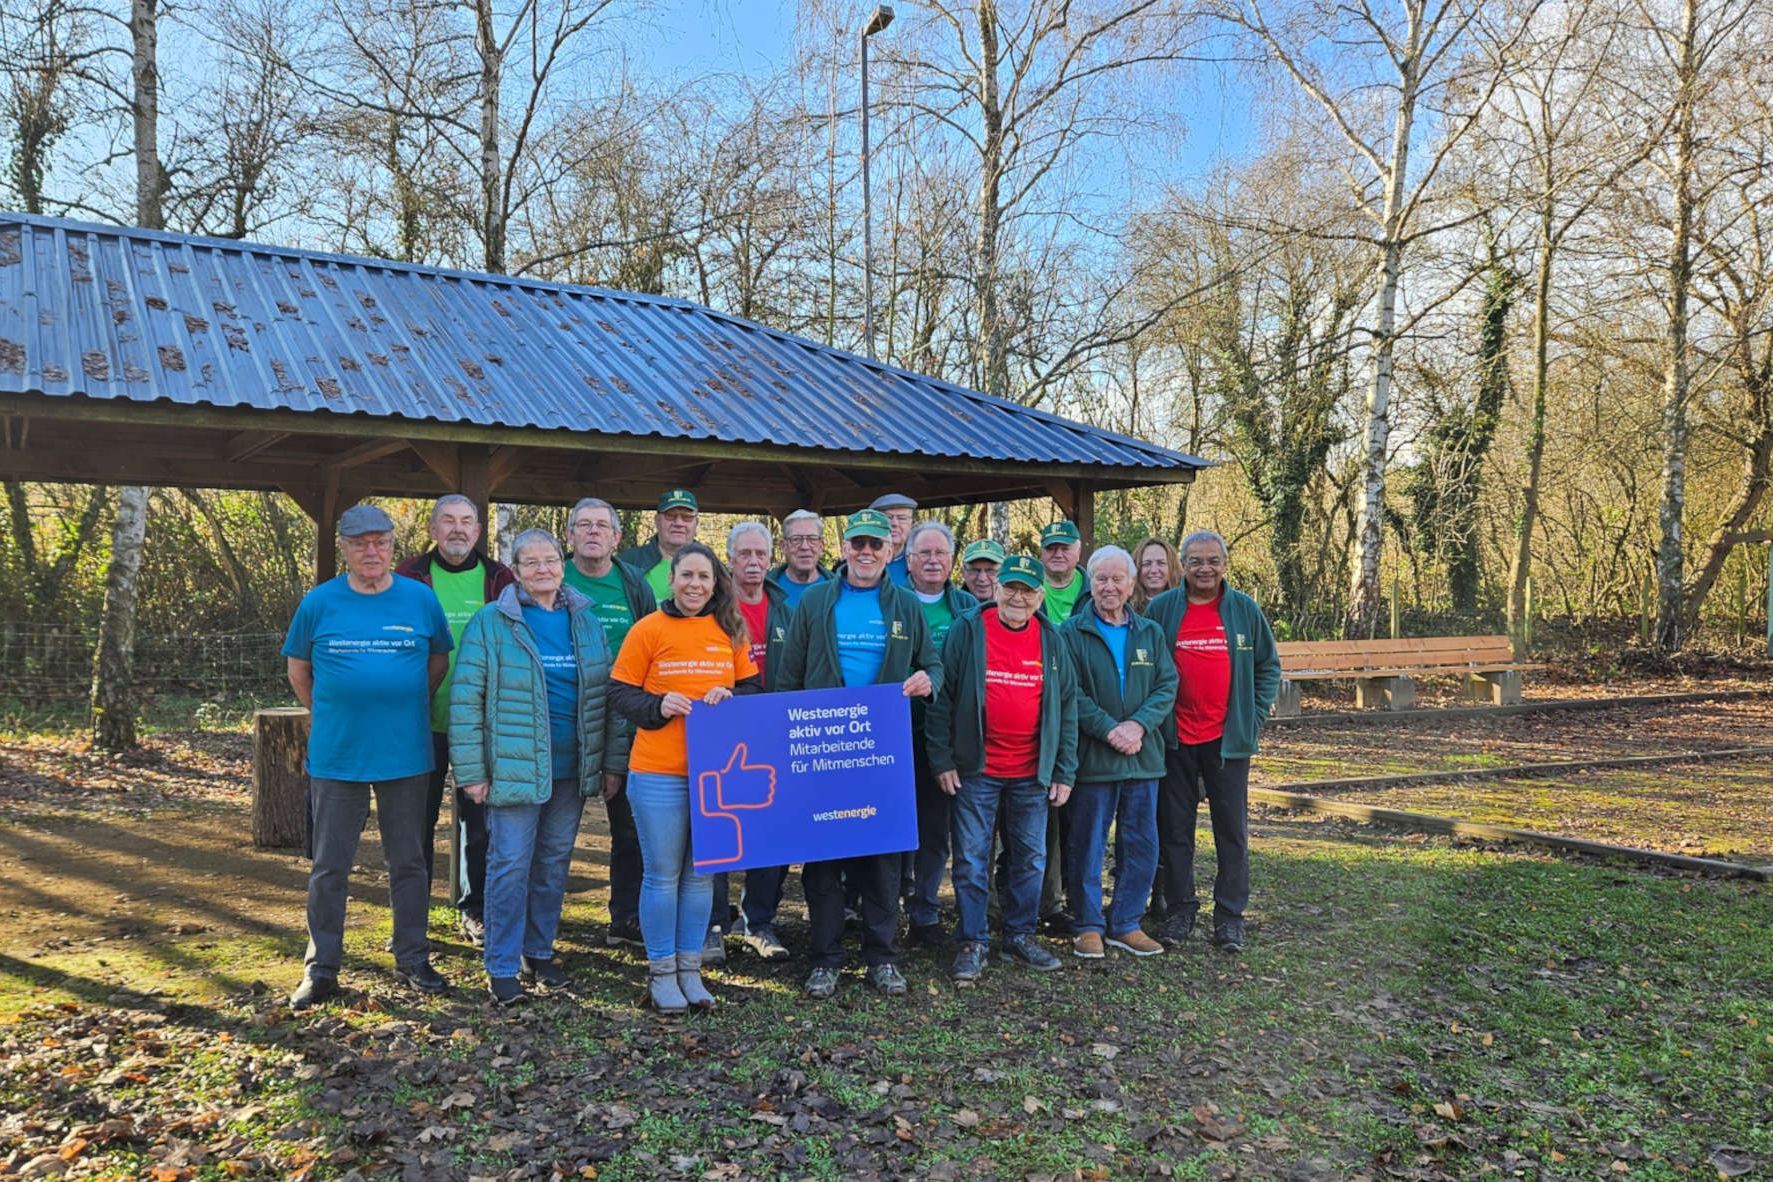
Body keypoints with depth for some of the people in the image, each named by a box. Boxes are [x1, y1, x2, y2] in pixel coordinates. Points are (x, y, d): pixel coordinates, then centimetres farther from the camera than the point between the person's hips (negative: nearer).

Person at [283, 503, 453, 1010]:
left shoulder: (421, 600, 0)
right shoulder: (319, 602, -1)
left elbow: (439, 661, 13)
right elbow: (298, 669, 11)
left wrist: (409, 706, 9)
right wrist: (331, 717, 9)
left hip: (405, 755, 1)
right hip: (336, 756, 0)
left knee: (409, 863, 10)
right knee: (329, 867, 7)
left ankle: (413, 961, 22)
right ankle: (320, 969, 19)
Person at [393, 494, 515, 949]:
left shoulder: (499, 579, 4)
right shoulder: (411, 578, 0)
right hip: (425, 721, -1)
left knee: (479, 819, 9)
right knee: (419, 817, 8)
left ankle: (474, 911, 22)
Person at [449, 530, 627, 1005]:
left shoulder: (586, 621, 8)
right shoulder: (491, 622, -5)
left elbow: (609, 693, 11)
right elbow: (465, 699, -7)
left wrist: (613, 760, 7)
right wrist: (471, 772, -12)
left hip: (572, 768, 4)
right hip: (514, 767, -4)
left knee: (555, 862, 13)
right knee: (510, 864, -1)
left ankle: (539, 953, 28)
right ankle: (502, 968, 11)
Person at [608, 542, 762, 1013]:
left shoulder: (730, 631, 7)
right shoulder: (648, 629, -3)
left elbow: (753, 688, 13)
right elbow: (619, 692, -1)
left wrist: (730, 697, -7)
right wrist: (657, 706, -18)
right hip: (659, 772, -3)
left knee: (701, 873, 11)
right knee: (663, 874, 4)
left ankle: (690, 970, 24)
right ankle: (661, 973, 19)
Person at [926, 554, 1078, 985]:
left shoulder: (1052, 640, 6)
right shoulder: (967, 630, -3)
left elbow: (1067, 705, 9)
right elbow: (943, 697, -3)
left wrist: (1064, 771, 5)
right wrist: (942, 759, -7)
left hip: (1033, 773, 3)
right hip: (976, 770, -3)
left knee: (1030, 857, 11)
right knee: (972, 858, 2)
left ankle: (1021, 934, 26)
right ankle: (971, 942, 13)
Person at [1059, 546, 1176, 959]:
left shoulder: (1150, 633, 10)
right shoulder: (1071, 633, -1)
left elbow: (1167, 687, 3)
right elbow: (1070, 694, -8)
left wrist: (1138, 724, -13)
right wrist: (1110, 730, -17)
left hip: (1143, 755, 4)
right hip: (1092, 755, -4)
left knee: (1142, 845, 9)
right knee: (1087, 844, 3)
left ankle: (1126, 923, 22)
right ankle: (1089, 925, 16)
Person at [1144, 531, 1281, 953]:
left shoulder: (1245, 610, 2)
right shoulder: (1161, 609, 0)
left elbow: (1268, 666, 9)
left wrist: (1254, 716, 1)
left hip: (1228, 739, 0)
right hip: (1175, 739, 0)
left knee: (1232, 829, 5)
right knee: (1175, 828, 7)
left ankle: (1230, 915, 16)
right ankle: (1179, 910, 19)